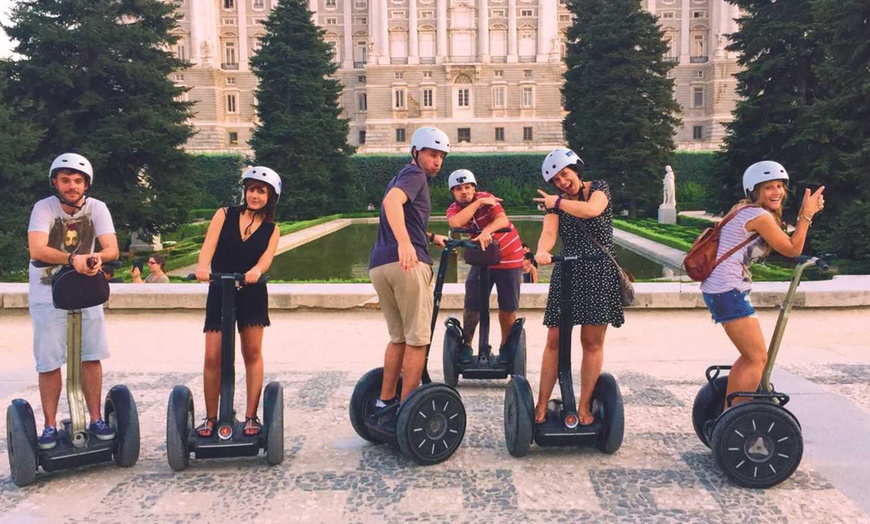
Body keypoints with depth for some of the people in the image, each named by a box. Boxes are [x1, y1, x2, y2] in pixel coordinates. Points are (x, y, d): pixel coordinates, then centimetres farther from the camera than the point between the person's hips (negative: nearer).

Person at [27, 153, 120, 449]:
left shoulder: (97, 208, -8)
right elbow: (37, 250, -29)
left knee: (91, 357, 2)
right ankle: (50, 426, 14)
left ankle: (96, 420, 14)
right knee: (49, 363, 1)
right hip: (48, 294, -2)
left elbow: (112, 248, -18)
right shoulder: (44, 207, -15)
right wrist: (72, 259, -46)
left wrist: (98, 257, -41)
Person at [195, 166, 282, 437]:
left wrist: (255, 271, -36)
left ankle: (251, 417, 11)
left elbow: (267, 257, -13)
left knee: (252, 353, 2)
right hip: (219, 293, 0)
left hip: (252, 294, 0)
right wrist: (202, 266, -33)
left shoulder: (271, 229, 5)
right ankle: (211, 417, 12)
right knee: (213, 357, -2)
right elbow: (209, 244, -12)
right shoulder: (225, 215, 3)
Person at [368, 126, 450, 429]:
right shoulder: (414, 175, 0)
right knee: (417, 339, -1)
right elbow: (391, 201, -22)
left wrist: (431, 237, 37)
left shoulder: (401, 177, 30)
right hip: (407, 263, -9)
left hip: (378, 265, 9)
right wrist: (405, 243, -35)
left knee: (398, 337, 19)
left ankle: (384, 404, 21)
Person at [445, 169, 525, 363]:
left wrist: (486, 231, -52)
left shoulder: (485, 197, -15)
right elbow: (455, 223, -32)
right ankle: (466, 345, 10)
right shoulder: (454, 209, -7)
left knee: (508, 307, 1)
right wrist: (478, 203, -31)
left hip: (509, 257, -2)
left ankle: (506, 346, 19)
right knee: (472, 305, -7)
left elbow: (502, 220, -33)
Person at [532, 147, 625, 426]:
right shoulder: (554, 205, 9)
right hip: (566, 274, 2)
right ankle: (542, 404, 6)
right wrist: (542, 252, -31)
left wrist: (559, 201, -8)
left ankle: (584, 406, 10)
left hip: (599, 274, -2)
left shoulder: (598, 188, 3)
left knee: (592, 342, 0)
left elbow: (592, 210, -20)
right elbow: (549, 233, -9)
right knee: (554, 340, -1)